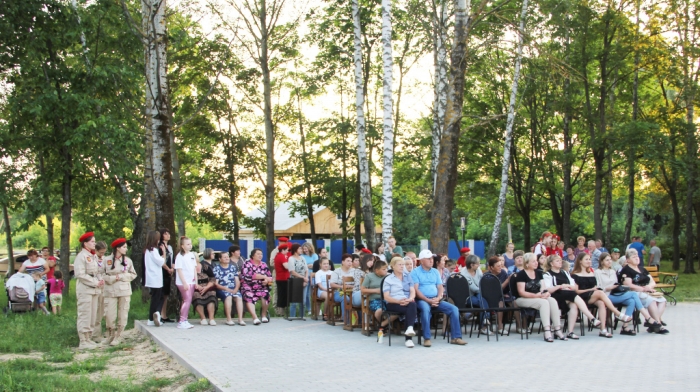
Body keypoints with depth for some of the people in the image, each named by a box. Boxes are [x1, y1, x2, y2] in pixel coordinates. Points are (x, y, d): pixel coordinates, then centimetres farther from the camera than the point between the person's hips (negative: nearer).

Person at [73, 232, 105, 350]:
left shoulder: (91, 256, 17)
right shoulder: (81, 256, -10)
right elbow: (80, 274, -17)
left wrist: (100, 279, 1)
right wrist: (95, 282, -16)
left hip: (93, 289, 9)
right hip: (85, 289, -9)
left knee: (92, 316, 12)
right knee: (85, 315, -6)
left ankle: (88, 339, 21)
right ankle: (83, 342, -2)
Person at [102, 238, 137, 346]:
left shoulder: (128, 260, 6)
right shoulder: (107, 260, -1)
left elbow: (133, 274, 6)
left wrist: (121, 276, -8)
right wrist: (113, 278, -14)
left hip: (125, 291, 2)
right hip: (110, 291, -2)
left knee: (122, 315, 2)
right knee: (109, 315, -3)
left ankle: (118, 337, 15)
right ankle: (110, 335, 18)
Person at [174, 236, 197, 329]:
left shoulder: (192, 255, 11)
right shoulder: (180, 256, -8)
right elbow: (179, 270, -11)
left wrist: (196, 281, 9)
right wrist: (185, 283, -15)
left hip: (191, 282, 6)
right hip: (183, 282, -6)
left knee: (187, 301, 8)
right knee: (187, 300, -11)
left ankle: (184, 320, 14)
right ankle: (182, 321, -6)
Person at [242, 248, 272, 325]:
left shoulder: (264, 265, 16)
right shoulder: (247, 264, 3)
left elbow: (270, 277, 13)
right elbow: (249, 276, -13)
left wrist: (267, 280, -13)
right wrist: (264, 276, -8)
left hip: (261, 288, 3)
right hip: (249, 288, -3)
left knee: (265, 294, -29)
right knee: (249, 297, -34)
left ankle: (264, 315, -11)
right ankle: (255, 318, -46)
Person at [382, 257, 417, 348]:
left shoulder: (408, 276, 21)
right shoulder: (388, 279, 11)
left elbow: (413, 291, 8)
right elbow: (386, 297, 0)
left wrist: (409, 299, -16)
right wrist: (398, 301, -19)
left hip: (407, 302, 2)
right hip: (393, 304, -2)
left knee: (412, 305, -36)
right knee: (411, 309, -34)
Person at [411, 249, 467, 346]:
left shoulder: (435, 271, 19)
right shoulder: (415, 272, 1)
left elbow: (440, 287, 13)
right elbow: (416, 290, -9)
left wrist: (438, 298, -9)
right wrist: (428, 300, -19)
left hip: (436, 300, 6)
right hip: (422, 300, -6)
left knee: (454, 309, -14)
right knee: (425, 308, -39)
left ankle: (456, 337, -10)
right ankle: (427, 338, -34)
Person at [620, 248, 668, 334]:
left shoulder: (642, 269, 23)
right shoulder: (626, 270, -1)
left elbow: (653, 282, 20)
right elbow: (629, 285, -14)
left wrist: (649, 286, -4)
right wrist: (643, 289, -15)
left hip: (647, 293, 8)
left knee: (662, 300, -18)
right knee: (651, 300, -33)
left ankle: (652, 321, -27)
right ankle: (658, 324, -27)